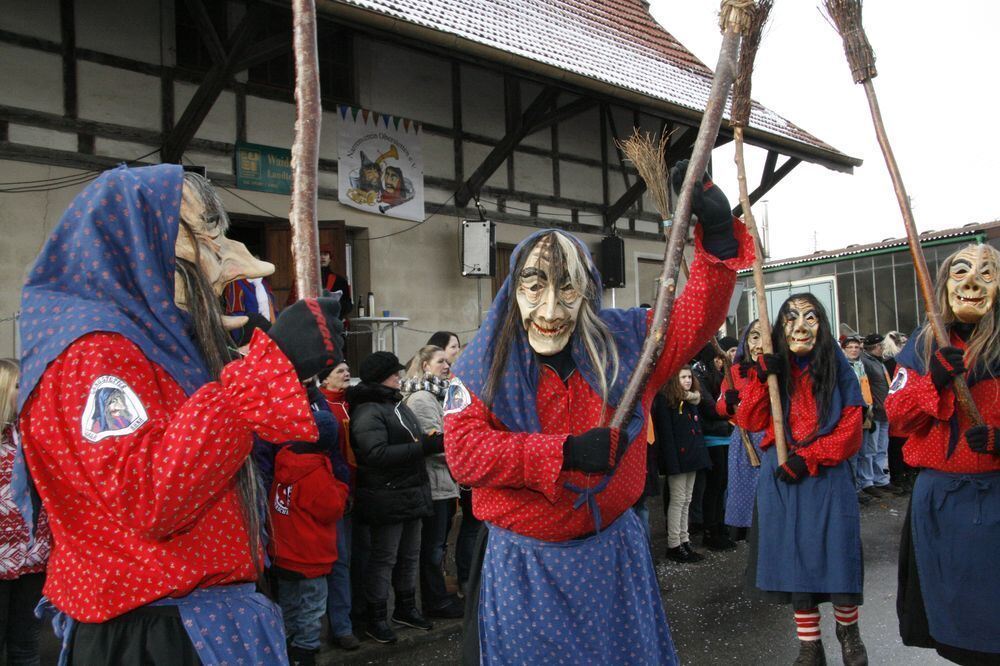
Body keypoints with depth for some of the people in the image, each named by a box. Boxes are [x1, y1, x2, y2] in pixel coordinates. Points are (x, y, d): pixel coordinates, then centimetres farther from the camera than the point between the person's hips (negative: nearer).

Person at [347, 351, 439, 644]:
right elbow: (377, 454, -27)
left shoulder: (397, 404, 13)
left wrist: (433, 441, -1)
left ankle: (406, 608, 33)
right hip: (386, 498, -9)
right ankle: (376, 619, 15)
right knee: (383, 558, 2)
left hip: (411, 493, 9)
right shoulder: (367, 411, -16)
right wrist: (424, 448, -26)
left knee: (410, 555, 18)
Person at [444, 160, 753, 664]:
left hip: (612, 552, 3)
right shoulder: (484, 363, -10)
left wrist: (717, 233, -20)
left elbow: (696, 315, -4)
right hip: (521, 564, -2)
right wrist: (566, 452, -27)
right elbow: (464, 452, -19)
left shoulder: (623, 341, -3)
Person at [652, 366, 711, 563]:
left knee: (686, 502, 12)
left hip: (691, 456, 8)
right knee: (677, 500, -4)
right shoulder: (665, 400, -10)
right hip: (677, 457, -8)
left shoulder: (692, 400, 15)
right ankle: (674, 545, 2)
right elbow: (665, 431, -16)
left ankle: (684, 541, 18)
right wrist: (671, 460, -22)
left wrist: (700, 454, 11)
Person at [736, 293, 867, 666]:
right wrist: (761, 378, -15)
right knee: (794, 556, 6)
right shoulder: (774, 368, 4)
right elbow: (750, 422, -5)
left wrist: (807, 458, -14)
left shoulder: (837, 368, -1)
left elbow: (850, 430, -6)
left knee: (836, 554, 1)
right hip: (782, 479, 2)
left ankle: (848, 629, 31)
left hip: (827, 477, -1)